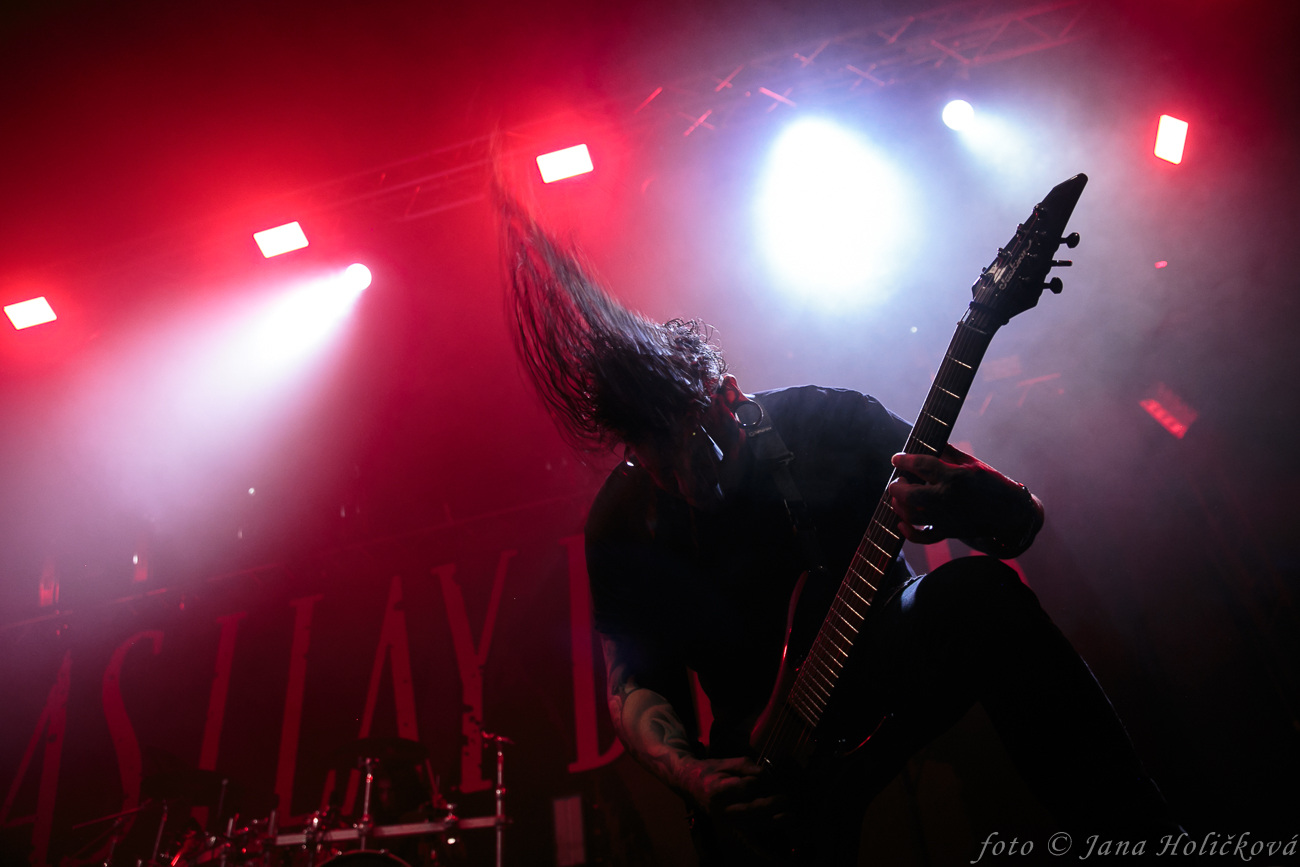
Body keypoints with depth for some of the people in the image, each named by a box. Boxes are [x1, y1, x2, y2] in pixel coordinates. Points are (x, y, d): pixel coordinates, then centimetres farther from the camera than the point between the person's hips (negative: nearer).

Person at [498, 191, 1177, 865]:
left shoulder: (826, 420, -11)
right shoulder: (621, 525, -7)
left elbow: (1022, 525, -9)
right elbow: (633, 683, 0)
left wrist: (975, 502, -34)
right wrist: (694, 774, -19)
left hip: (890, 655, 1)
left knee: (982, 592, -31)